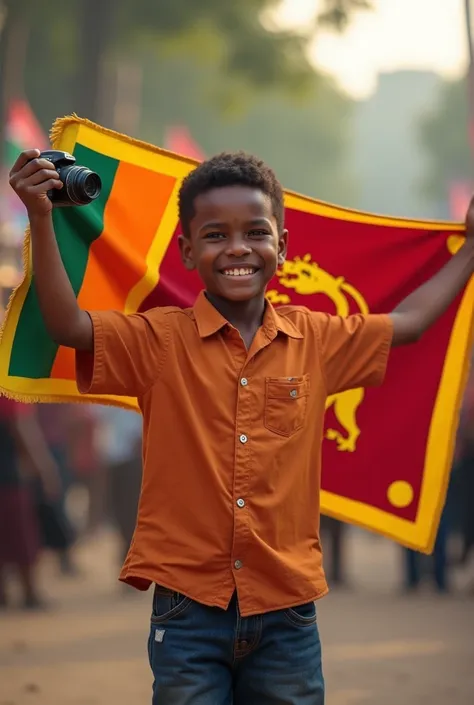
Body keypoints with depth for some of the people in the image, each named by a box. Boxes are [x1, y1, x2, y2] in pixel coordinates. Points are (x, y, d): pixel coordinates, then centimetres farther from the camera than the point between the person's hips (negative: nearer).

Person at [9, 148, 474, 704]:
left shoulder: (316, 340, 6)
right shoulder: (160, 341, -2)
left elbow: (408, 322, 20)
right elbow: (67, 325, -13)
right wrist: (41, 219, -24)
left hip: (287, 612, 2)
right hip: (189, 610, -2)